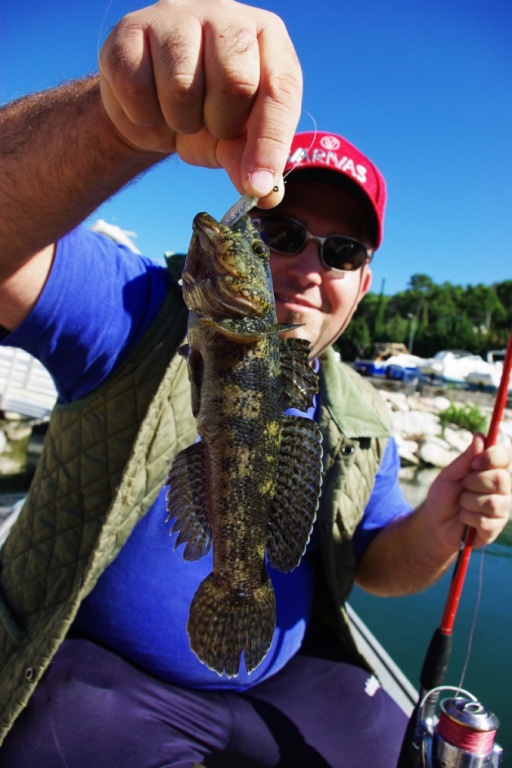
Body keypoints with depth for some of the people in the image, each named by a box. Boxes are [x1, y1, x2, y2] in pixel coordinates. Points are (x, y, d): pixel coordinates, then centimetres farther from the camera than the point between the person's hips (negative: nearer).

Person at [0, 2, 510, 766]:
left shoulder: (361, 419, 1)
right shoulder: (137, 318, -16)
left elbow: (374, 561, 8)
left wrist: (434, 532, -15)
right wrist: (130, 116, -50)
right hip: (94, 673, -3)